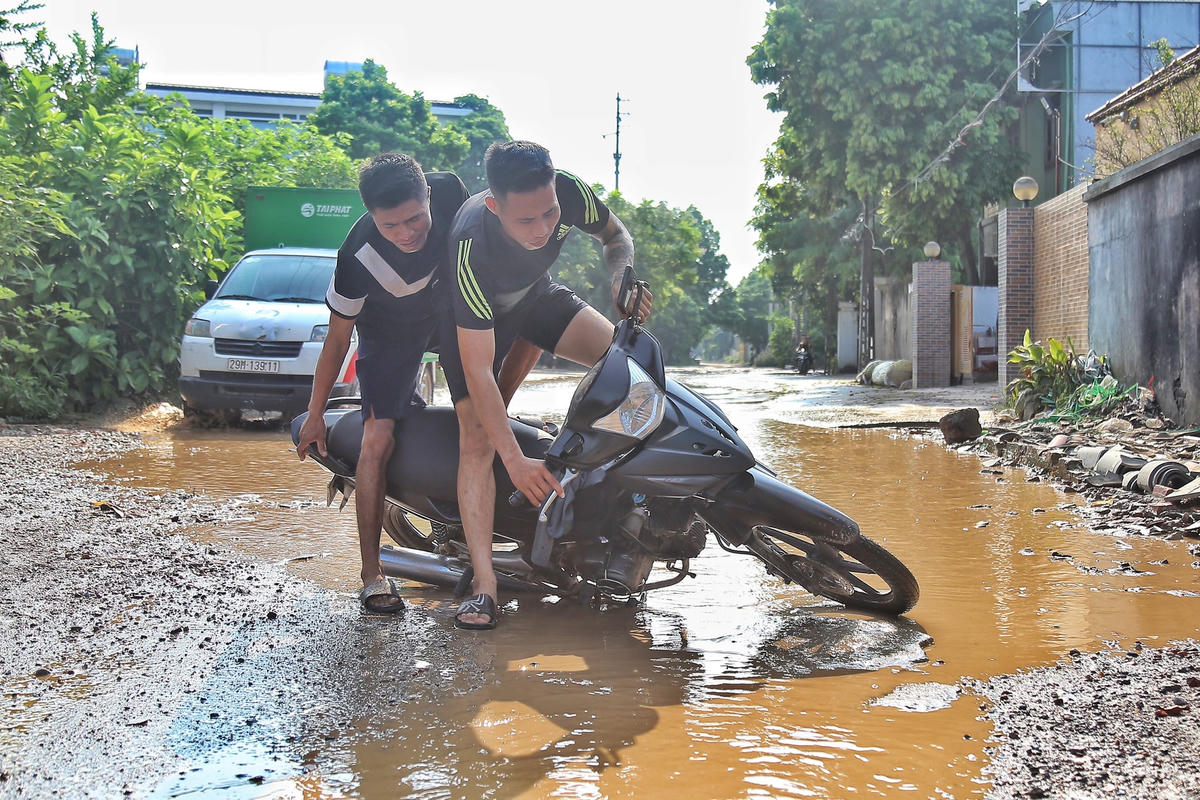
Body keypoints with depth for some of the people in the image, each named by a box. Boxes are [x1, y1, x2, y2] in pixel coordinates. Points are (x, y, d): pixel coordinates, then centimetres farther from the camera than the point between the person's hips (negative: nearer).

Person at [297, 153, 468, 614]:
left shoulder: (449, 190, -30)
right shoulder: (358, 257, -36)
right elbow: (337, 338, -21)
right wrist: (315, 414, -13)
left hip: (452, 303, 6)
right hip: (389, 331, -6)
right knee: (378, 439, -16)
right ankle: (372, 572, -10)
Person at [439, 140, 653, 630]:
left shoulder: (570, 193, -31)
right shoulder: (472, 246, -42)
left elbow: (615, 235, -5)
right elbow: (477, 370, -40)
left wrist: (623, 277, -29)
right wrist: (515, 461, -43)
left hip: (537, 294, 4)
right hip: (473, 317, -4)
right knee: (476, 437, -18)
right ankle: (484, 584, -19)